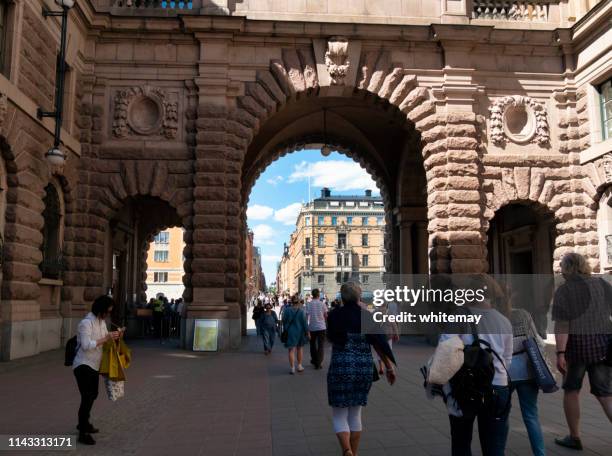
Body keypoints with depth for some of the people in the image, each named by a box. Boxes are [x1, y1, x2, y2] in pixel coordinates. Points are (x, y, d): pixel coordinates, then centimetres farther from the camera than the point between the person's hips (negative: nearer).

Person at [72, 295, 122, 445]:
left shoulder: (102, 322, 6)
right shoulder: (86, 322, -21)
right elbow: (86, 345, -30)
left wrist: (113, 336, -5)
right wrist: (106, 338, -30)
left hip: (94, 365, 10)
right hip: (83, 365, -10)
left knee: (92, 395, 23)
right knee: (87, 398, -12)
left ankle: (83, 423, 42)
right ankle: (83, 433, -4)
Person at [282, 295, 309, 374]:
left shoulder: (287, 310, -6)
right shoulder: (301, 311, -10)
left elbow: (284, 321, 1)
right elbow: (304, 322, -7)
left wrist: (285, 330, 12)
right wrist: (307, 332, 2)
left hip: (290, 332, -1)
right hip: (299, 332, 1)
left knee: (291, 350, 2)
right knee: (299, 348, 18)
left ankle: (292, 368, -2)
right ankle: (299, 366, 24)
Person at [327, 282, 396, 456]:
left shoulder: (335, 314, -7)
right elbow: (379, 343, -6)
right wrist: (389, 367, -3)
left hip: (340, 368, -3)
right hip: (365, 368, 3)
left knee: (339, 416, 6)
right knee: (355, 414, 19)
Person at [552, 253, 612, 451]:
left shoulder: (564, 290, -7)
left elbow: (562, 325, -14)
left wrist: (560, 353, -15)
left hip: (576, 344, -4)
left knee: (571, 390, 14)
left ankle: (574, 438, 22)